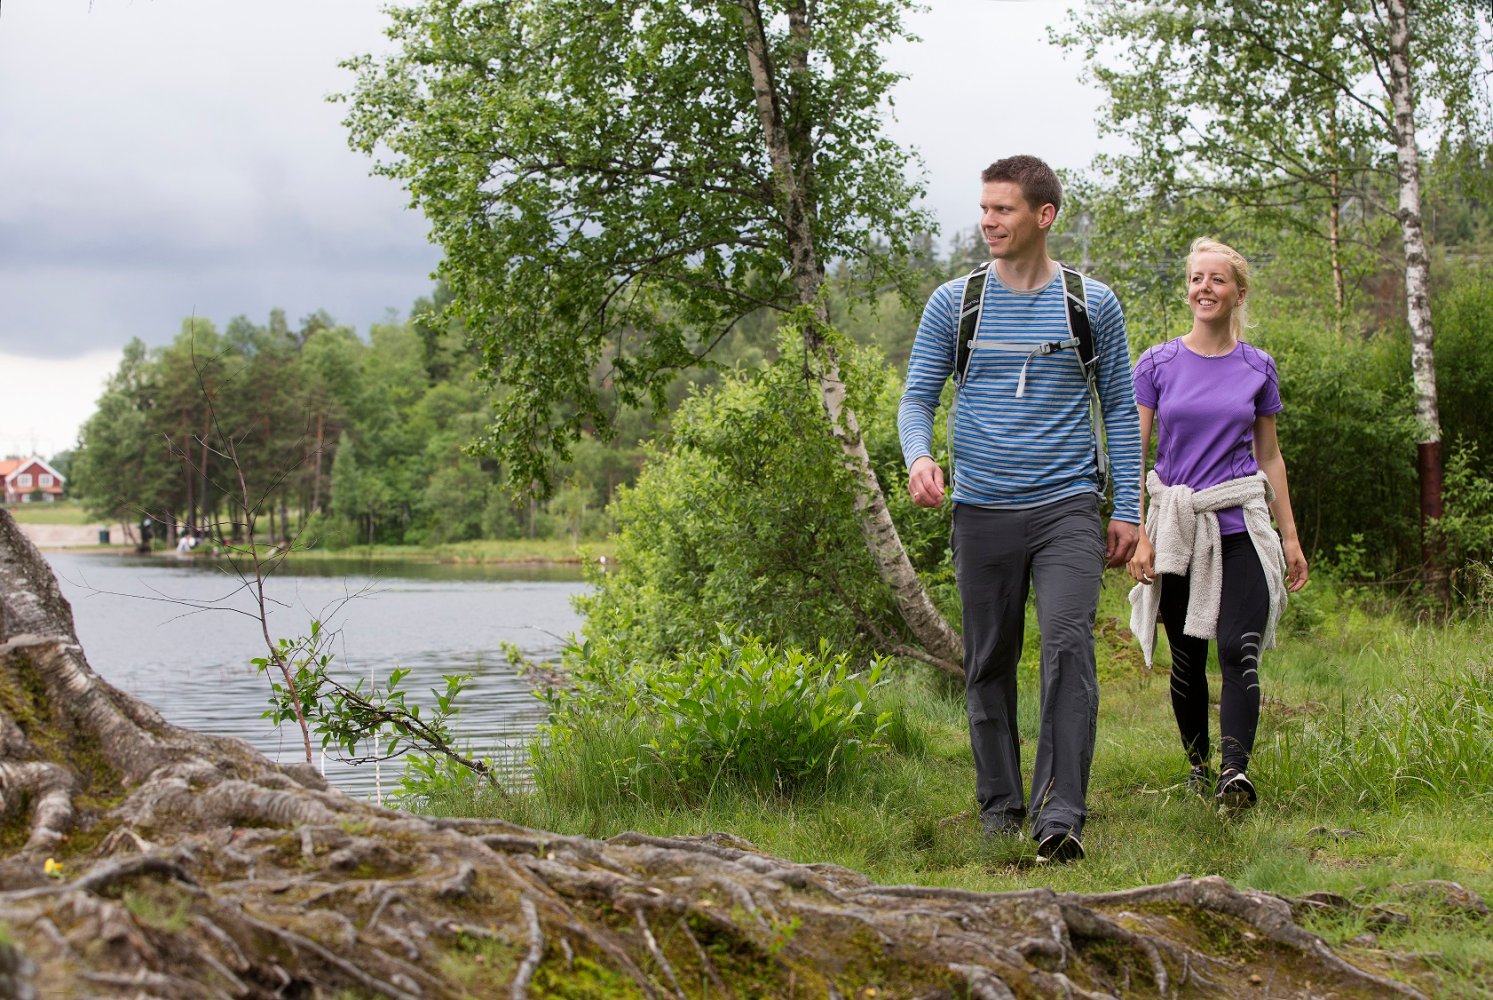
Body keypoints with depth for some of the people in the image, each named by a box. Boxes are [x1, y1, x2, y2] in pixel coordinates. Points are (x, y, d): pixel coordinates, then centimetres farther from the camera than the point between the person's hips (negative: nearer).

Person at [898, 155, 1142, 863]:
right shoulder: (952, 302, 5)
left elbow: (1120, 408, 10)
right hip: (982, 512, 2)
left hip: (1068, 508, -2)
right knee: (990, 664, 8)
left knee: (1068, 648, -18)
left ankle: (1060, 815, -20)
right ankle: (1000, 805, 22)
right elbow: (917, 396, 6)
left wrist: (1127, 509, 5)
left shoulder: (1093, 304, 5)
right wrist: (918, 457, -16)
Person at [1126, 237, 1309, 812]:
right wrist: (1139, 535, -7)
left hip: (1241, 526, 0)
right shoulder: (1157, 365, 3)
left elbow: (1270, 457, 14)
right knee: (1187, 658, 8)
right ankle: (1198, 764, 24)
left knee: (1238, 651, -16)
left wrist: (1290, 536, 12)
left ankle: (1236, 770, -24)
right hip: (1177, 527, 1)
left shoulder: (1258, 368, 6)